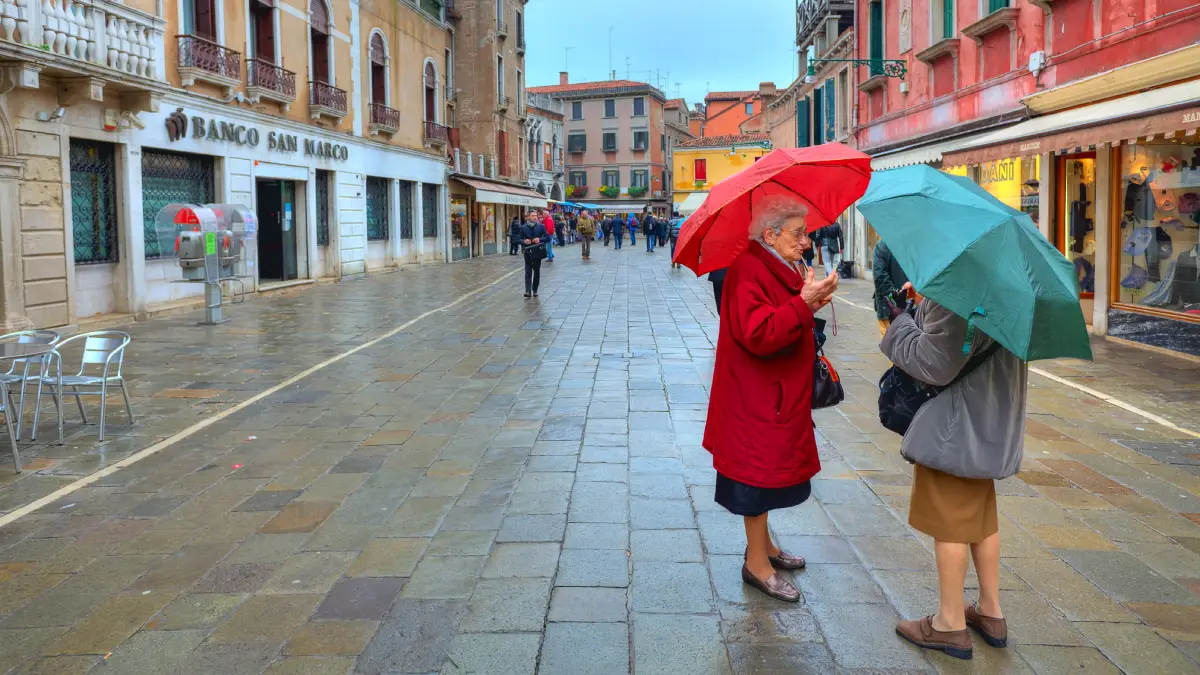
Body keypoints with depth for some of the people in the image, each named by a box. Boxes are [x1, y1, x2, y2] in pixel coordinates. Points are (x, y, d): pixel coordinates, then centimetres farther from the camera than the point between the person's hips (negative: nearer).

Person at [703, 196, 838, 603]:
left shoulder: (781, 268, 13)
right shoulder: (750, 273, -21)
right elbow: (759, 334, -32)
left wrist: (811, 303, 5)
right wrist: (803, 302, -34)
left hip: (780, 393, 10)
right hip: (757, 397, -10)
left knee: (769, 469, 19)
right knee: (758, 471, -1)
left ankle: (763, 544, 34)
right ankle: (757, 564, 10)